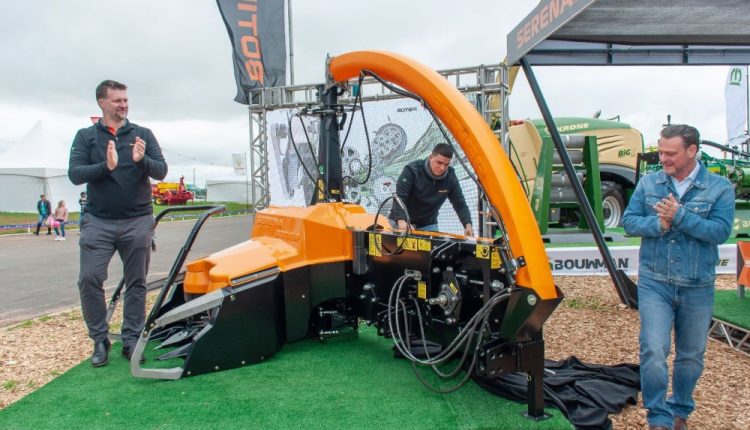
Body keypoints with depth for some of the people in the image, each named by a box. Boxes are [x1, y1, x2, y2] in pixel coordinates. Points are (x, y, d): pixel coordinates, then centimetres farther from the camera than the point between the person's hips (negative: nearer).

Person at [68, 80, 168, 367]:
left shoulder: (142, 134, 6)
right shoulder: (86, 136, 6)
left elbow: (161, 171, -3)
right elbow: (75, 174, -5)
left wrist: (142, 161, -24)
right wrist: (106, 166, -23)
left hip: (138, 221, 0)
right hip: (98, 221, 0)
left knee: (136, 283, 5)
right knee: (89, 279, -7)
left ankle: (131, 340, 16)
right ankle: (100, 340, 10)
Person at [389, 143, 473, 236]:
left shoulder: (450, 177, -8)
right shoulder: (412, 170, -20)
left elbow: (460, 203, -4)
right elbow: (399, 197, -27)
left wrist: (468, 225, -19)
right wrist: (401, 221, -41)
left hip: (428, 225, 4)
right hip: (402, 222, -3)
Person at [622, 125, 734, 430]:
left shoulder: (719, 188, -4)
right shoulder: (648, 183, 2)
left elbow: (720, 231, -14)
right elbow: (628, 221, -2)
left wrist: (680, 216, -25)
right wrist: (658, 223, -20)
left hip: (697, 288, 1)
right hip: (654, 283, 0)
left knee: (691, 355, 15)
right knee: (653, 350, -9)